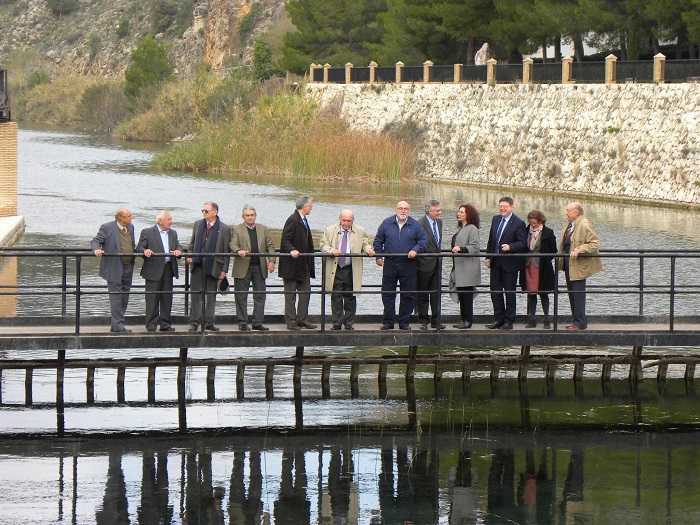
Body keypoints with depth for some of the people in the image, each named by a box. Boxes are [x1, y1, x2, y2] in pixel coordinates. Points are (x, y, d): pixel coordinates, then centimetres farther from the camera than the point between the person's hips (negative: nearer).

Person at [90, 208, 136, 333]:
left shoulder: (130, 227, 11)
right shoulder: (107, 228, -8)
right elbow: (95, 241, -9)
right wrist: (96, 249, -29)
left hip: (128, 269, 7)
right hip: (114, 269, -7)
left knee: (124, 298, 10)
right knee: (116, 297, -8)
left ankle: (116, 325, 17)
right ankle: (118, 324, -6)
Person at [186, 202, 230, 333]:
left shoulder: (224, 229, -3)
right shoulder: (197, 225, 9)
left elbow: (226, 251, -2)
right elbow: (192, 243, 19)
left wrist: (224, 270, -6)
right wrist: (190, 256, 1)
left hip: (213, 266, -3)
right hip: (198, 265, 3)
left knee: (211, 295, 4)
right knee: (195, 294, 2)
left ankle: (209, 322, 12)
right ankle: (194, 322, 6)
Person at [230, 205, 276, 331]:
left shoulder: (263, 229, 13)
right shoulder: (236, 230, 3)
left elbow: (270, 246, 11)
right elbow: (233, 245, -8)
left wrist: (271, 261, -2)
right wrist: (238, 251, -30)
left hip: (260, 267, 3)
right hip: (243, 268, -3)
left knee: (260, 296, 2)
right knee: (241, 297, 0)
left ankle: (258, 323, 7)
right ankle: (242, 323, 7)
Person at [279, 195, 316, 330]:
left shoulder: (304, 220, 13)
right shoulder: (292, 220, -15)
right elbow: (285, 240, -19)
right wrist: (292, 250, -35)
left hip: (303, 264, 9)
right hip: (292, 265, -9)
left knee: (305, 291, 9)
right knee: (290, 294, -1)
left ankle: (302, 319, 15)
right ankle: (291, 321, 3)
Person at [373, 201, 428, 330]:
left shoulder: (415, 225, 2)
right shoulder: (387, 223, 4)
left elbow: (423, 240, 5)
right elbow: (378, 240, 11)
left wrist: (415, 250, -12)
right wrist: (379, 256, 5)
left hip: (408, 265, -1)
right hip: (390, 264, 1)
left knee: (407, 295, 3)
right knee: (387, 294, 2)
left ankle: (404, 322, 12)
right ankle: (388, 322, 10)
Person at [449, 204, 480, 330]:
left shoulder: (472, 229, -10)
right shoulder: (460, 228, 18)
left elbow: (475, 247, -17)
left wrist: (461, 249, -25)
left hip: (468, 268, -9)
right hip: (459, 267, 9)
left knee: (467, 294, -6)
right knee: (461, 295, 9)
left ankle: (468, 321, -2)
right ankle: (463, 320, 14)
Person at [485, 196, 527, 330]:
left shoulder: (518, 223, -11)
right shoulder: (495, 219, 9)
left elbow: (522, 243, -12)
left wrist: (510, 247, -27)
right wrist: (488, 257, 11)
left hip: (509, 264, -6)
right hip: (495, 263, 6)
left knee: (509, 292, 3)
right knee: (495, 291, 9)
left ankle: (509, 321, 9)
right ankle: (498, 319, 19)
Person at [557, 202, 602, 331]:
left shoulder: (585, 225, -15)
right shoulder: (569, 225, 13)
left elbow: (595, 244, -19)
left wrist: (579, 250, -27)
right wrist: (561, 259, 15)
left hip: (578, 266, -10)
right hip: (568, 265, 10)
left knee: (578, 295, -7)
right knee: (572, 294, 14)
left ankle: (580, 323, -2)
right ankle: (577, 321, 22)